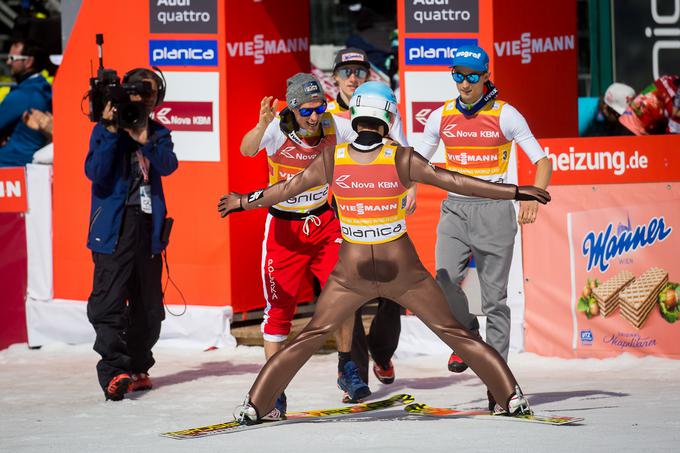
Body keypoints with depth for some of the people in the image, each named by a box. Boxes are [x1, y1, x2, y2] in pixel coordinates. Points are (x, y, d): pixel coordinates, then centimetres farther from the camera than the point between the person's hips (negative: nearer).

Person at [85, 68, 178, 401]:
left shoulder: (158, 133, 13)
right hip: (114, 224, -4)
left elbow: (169, 164, -7)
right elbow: (95, 172, -11)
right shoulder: (104, 130, 2)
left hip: (149, 224, 4)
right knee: (109, 298, -14)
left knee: (148, 303, 9)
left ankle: (138, 368, 20)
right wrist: (112, 133, -18)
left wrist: (145, 141, -24)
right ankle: (113, 371, -19)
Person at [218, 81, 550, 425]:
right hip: (402, 271, -1)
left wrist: (242, 201, 23)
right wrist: (517, 191, -8)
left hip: (352, 273, 1)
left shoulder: (331, 159, -7)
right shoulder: (400, 159, -13)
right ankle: (512, 398, 8)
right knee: (456, 334, 10)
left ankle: (254, 406, 9)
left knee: (308, 339, 14)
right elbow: (455, 182, -13)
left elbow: (286, 188, 5)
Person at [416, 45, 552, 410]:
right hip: (455, 209, 3)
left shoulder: (505, 115, -3)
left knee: (495, 297, -2)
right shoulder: (441, 117, 6)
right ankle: (466, 332, 11)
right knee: (444, 281, -18)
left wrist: (532, 198, -20)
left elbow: (542, 161, -3)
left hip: (494, 210, -2)